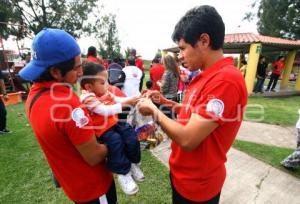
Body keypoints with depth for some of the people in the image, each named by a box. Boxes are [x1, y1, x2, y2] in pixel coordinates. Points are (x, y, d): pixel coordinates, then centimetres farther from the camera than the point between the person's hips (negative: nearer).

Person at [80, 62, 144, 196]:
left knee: (132, 137, -7)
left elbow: (118, 99, 12)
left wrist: (133, 99, -4)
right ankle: (123, 172, -11)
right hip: (102, 130, -7)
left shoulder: (105, 92, 5)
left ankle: (133, 163, 15)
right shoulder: (87, 98, -20)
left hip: (114, 123, 8)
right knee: (116, 141, -31)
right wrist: (125, 104, -31)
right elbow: (105, 111, -30)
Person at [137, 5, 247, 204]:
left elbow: (187, 139, -31)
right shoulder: (207, 76, 2)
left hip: (197, 183, -8)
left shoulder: (225, 80, -29)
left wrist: (153, 110, -17)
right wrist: (165, 102, -1)